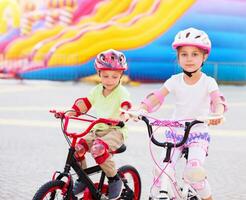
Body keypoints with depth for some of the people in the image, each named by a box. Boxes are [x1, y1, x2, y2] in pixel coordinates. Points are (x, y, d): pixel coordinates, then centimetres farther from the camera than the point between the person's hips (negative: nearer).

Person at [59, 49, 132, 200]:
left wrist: (121, 116, -48)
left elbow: (125, 105, -26)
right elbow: (84, 103, 11)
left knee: (98, 148, -34)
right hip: (98, 130, 6)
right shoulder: (97, 90, 11)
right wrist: (69, 112, -4)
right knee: (77, 147, -17)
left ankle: (115, 179, -13)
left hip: (116, 131, -6)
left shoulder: (121, 92, -8)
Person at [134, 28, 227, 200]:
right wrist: (142, 109, -32)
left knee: (193, 172, -23)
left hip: (199, 135, -3)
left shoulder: (208, 82, -6)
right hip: (175, 133, 3)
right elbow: (157, 96, -12)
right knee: (163, 168, -18)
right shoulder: (175, 81, 0)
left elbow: (217, 100, -24)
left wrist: (217, 113, -48)